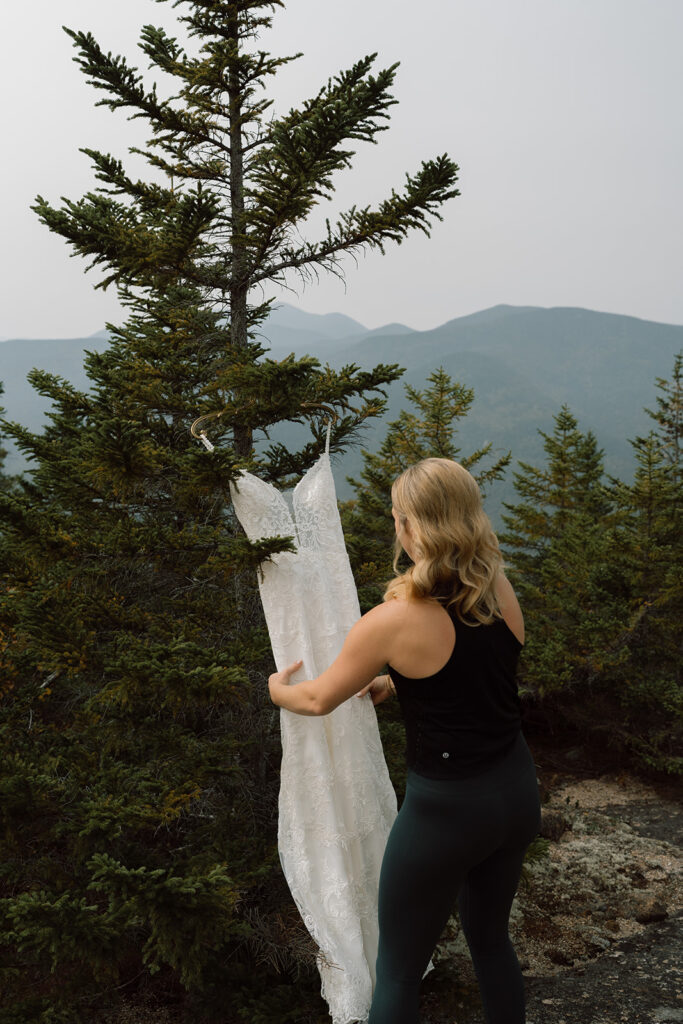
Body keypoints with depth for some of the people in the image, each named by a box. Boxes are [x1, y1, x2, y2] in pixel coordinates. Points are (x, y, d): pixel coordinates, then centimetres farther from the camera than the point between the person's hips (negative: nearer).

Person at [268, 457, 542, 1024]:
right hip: (517, 791, 6)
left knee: (397, 973, 13)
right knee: (491, 938, 28)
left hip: (446, 809, -6)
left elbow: (319, 699, -6)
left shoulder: (393, 621, -22)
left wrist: (278, 689, 15)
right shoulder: (502, 594, -5)